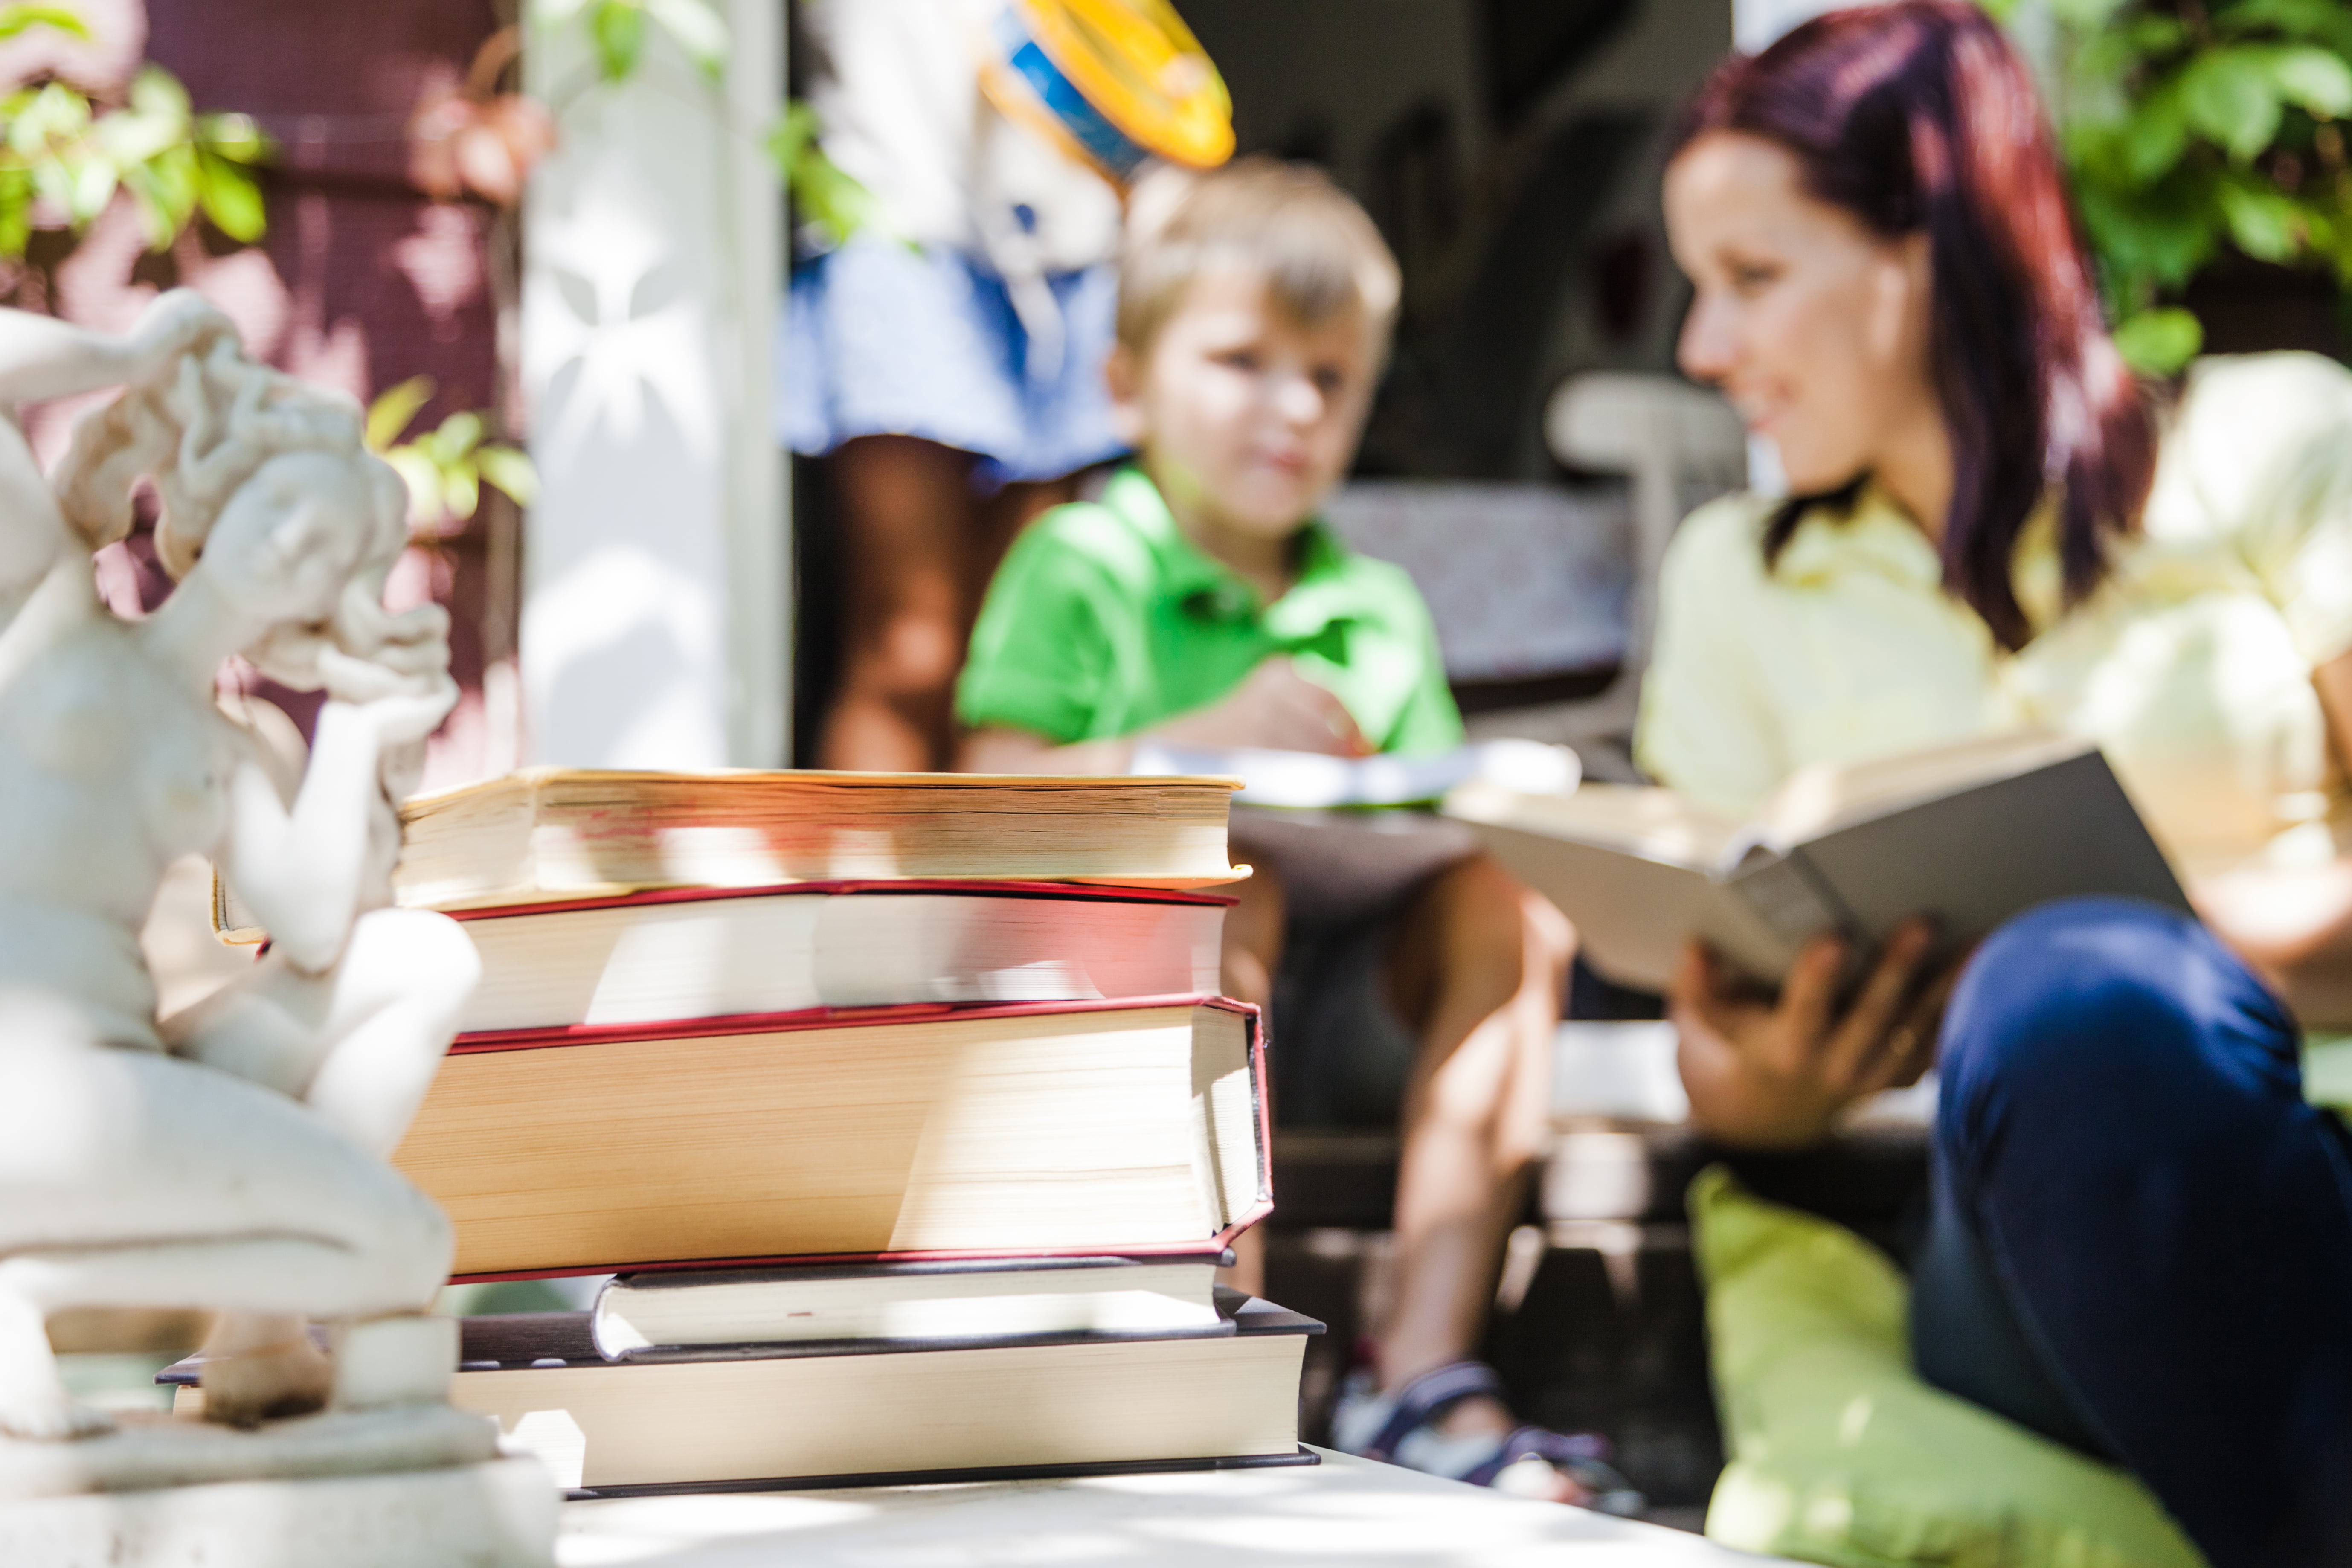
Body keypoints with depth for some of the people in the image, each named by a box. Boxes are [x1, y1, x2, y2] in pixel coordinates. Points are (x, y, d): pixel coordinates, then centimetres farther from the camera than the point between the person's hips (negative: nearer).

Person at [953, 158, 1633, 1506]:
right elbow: (993, 805, -8)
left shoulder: (1377, 610, 17)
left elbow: (1437, 829, 15)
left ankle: (1425, 1371, -29)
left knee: (1510, 904, -20)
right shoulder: (1081, 570, 3)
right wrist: (1208, 738, -18)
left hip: (1341, 1007, 4)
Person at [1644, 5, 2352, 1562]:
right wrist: (1755, 1091, -5)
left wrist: (2204, 933, -14)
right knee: (2078, 990, -35)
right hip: (2047, 1213, 2)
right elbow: (1724, 1062, 19)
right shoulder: (1740, 578, 22)